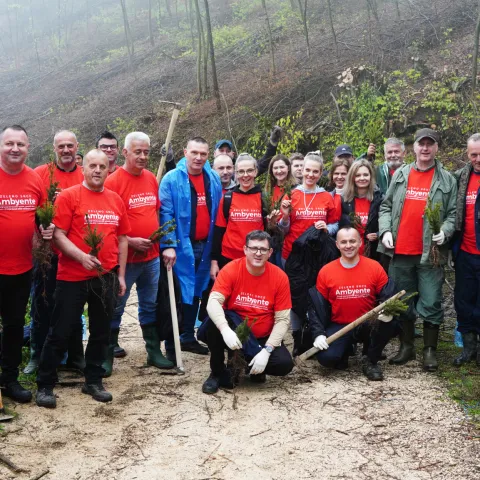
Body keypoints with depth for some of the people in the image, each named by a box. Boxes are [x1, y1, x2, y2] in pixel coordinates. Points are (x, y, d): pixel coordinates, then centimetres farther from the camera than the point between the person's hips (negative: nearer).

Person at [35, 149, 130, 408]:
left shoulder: (116, 200, 9)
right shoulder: (68, 196, -5)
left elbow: (122, 238, 13)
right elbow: (58, 234, -11)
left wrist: (121, 275, 10)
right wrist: (81, 256, -24)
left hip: (106, 277, 5)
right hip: (72, 276, -4)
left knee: (101, 331, 12)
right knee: (60, 332, 1)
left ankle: (93, 381, 27)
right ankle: (45, 385, 13)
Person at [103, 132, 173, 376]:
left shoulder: (151, 178, 7)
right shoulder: (113, 181, -12)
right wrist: (130, 241, -18)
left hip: (151, 256, 6)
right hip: (125, 257, -6)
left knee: (150, 306, 14)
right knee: (116, 307, 5)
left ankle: (154, 352, 24)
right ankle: (108, 356, 15)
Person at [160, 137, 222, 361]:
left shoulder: (214, 179, 7)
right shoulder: (172, 179, -9)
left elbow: (218, 213, 12)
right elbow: (165, 214, -14)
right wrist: (169, 245, -21)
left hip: (205, 246, 6)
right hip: (181, 246, -6)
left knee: (195, 292, 16)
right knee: (178, 294, -3)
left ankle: (188, 337, 29)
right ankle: (171, 345, 5)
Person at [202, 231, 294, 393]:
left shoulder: (280, 277, -11)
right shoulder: (230, 270, -14)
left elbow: (282, 320, -11)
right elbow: (213, 302, -25)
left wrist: (266, 350, -22)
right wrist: (225, 330, -43)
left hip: (263, 338, 1)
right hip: (233, 332, -1)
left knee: (285, 364, -25)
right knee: (214, 323, -32)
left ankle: (246, 363, 9)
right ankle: (218, 373, -9)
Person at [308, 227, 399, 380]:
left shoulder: (375, 267, -4)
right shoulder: (326, 271, -3)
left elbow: (388, 297, -2)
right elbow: (317, 306, 0)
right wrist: (318, 334, -14)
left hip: (368, 325, 0)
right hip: (339, 326, 0)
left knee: (390, 322, -32)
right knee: (326, 357, -27)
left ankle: (371, 360, -4)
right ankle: (345, 349, 13)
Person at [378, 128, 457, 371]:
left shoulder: (447, 180, 3)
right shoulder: (400, 174, 8)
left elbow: (453, 214, 3)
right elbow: (386, 206, 10)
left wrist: (445, 231, -15)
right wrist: (385, 230, -3)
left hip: (430, 253, -2)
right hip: (400, 252, 3)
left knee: (431, 303, -1)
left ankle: (430, 350, 12)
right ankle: (406, 347, 24)